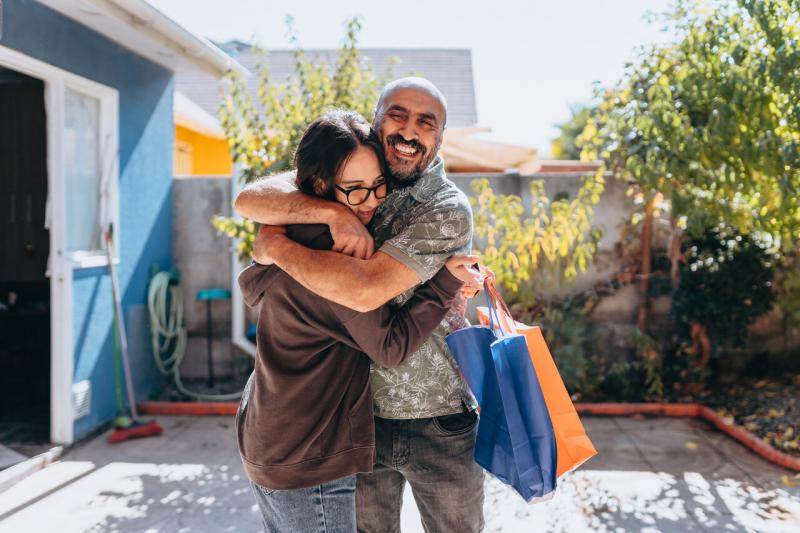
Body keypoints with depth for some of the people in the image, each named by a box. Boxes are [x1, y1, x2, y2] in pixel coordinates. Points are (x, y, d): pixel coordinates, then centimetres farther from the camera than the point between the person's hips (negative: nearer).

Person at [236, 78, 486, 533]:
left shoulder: (447, 210, -16)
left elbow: (365, 289, -29)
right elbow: (250, 200, -11)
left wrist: (278, 247, -18)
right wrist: (332, 211, -26)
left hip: (440, 422, -3)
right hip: (361, 414, 4)